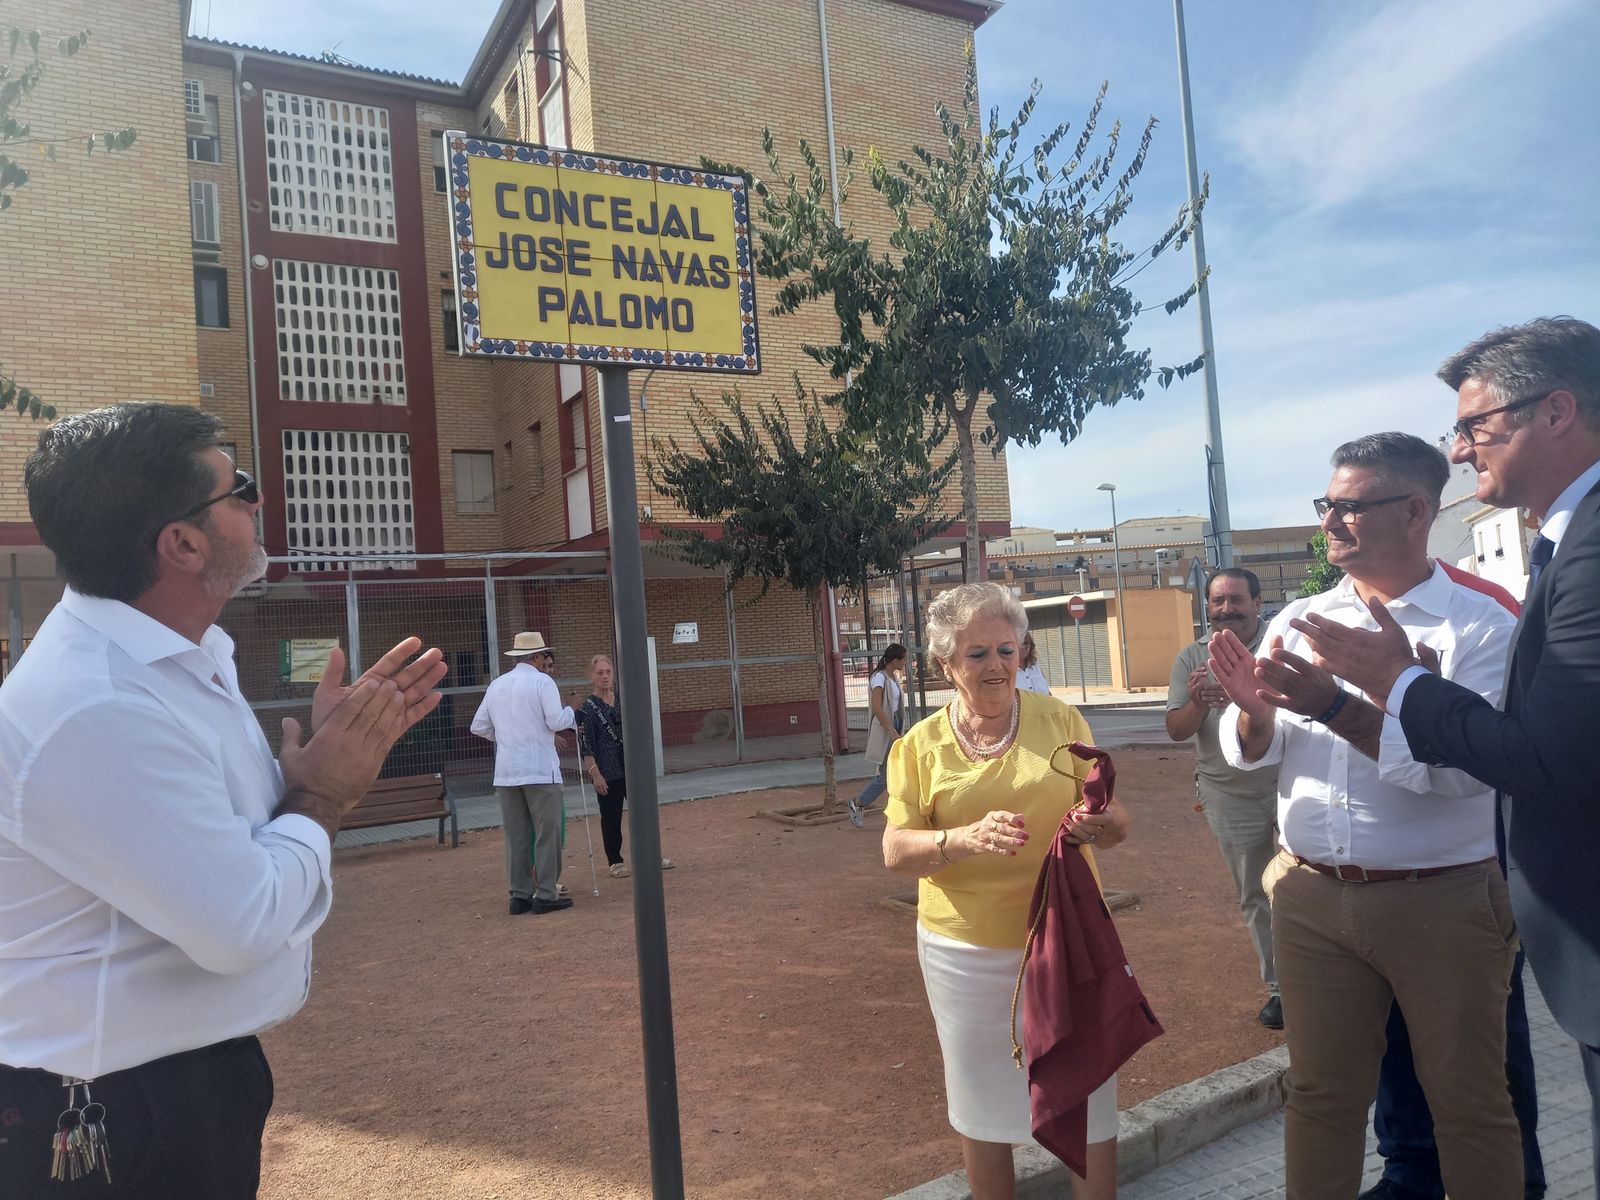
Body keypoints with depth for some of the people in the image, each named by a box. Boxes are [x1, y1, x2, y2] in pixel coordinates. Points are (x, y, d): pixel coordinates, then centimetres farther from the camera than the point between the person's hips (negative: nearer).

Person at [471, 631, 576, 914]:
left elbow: (478, 726, 13)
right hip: (540, 771, -6)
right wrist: (571, 712, 7)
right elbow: (556, 721, -13)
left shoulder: (496, 685, 12)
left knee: (515, 835, 9)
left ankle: (519, 894, 13)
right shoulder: (543, 681, -5)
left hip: (506, 773, 6)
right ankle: (546, 895, 2)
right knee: (547, 834, 1)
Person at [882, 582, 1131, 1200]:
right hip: (966, 951, 0)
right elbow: (896, 850, -6)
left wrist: (1101, 823, -23)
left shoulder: (1060, 720, 0)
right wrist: (965, 838, -25)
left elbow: (1116, 817, 2)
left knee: (1087, 1101, 10)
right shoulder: (919, 745, -1)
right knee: (980, 1104, 16)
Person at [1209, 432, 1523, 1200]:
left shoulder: (1482, 628, -9)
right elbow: (1250, 753, 1)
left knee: (1469, 1101, 13)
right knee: (1320, 1094, 15)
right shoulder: (1297, 622, 4)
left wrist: (1333, 707, -30)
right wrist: (1254, 709, -20)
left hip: (1443, 903, -3)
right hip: (1312, 898, 4)